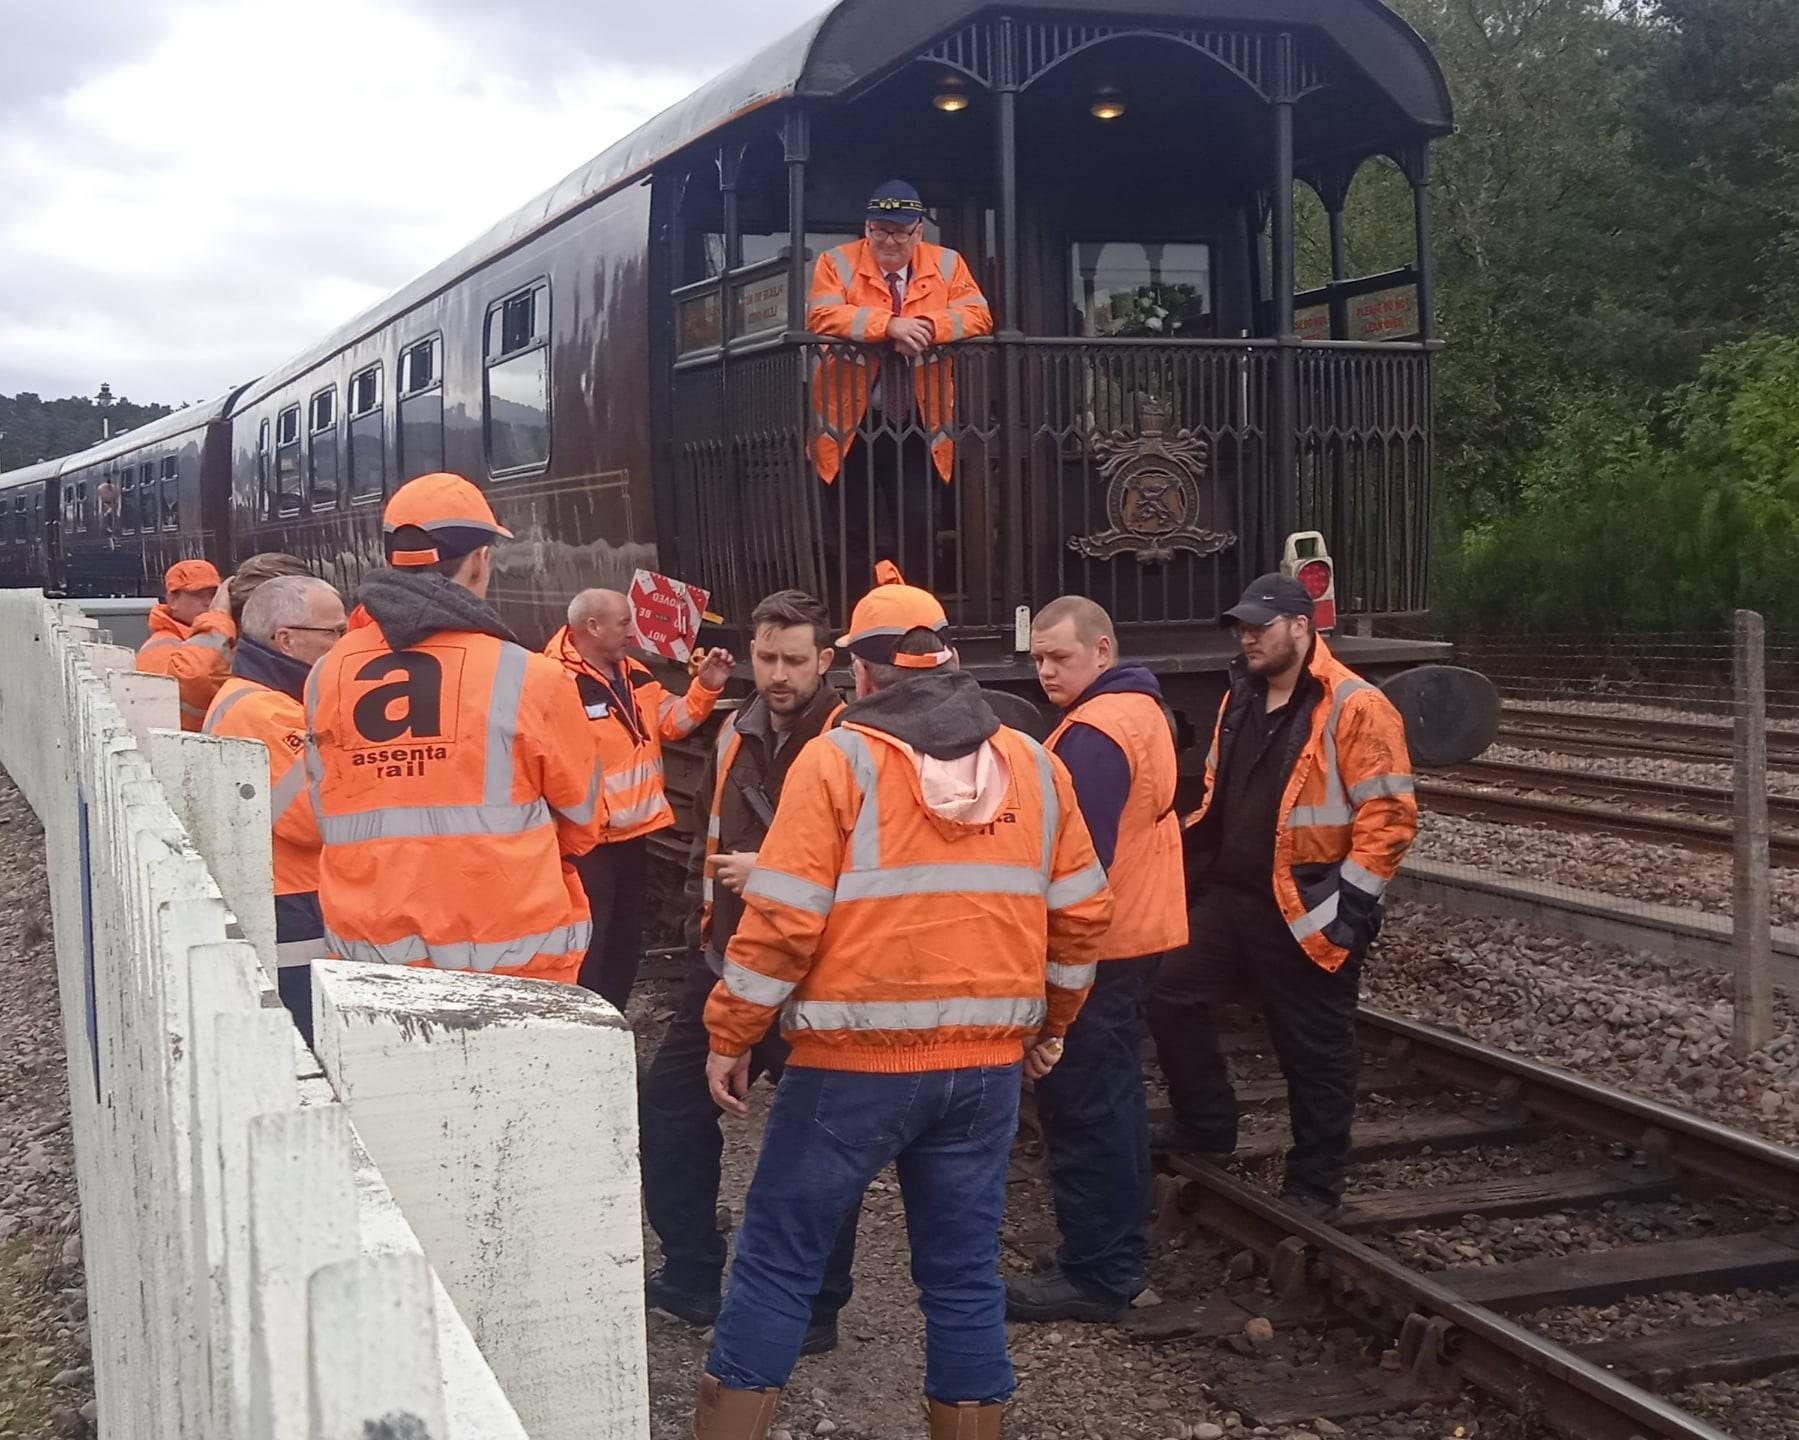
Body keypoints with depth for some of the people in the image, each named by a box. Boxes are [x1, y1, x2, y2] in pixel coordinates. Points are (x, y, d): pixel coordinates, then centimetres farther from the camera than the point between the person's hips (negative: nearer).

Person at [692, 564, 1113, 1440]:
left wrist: (730, 1036, -2)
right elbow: (1082, 913, 11)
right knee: (963, 1269, 13)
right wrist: (1052, 1022, 24)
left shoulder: (839, 760, -8)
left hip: (855, 1062, -4)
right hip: (986, 1063, 4)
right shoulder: (1034, 766, 7)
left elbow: (782, 920, -12)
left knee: (777, 1259, 6)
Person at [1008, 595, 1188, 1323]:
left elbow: (1077, 854, -26)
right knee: (1113, 1098, 17)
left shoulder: (1094, 734, -20)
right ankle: (1122, 1254, 26)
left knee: (1080, 1108, -4)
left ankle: (1095, 1275, 2)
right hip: (1134, 930, 11)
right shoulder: (1140, 709, 13)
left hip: (1093, 942, -11)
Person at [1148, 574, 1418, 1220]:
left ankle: (1314, 1186, 18)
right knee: (1174, 1001, 11)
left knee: (1315, 1053, 4)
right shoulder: (1240, 700, 11)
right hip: (1231, 898, 8)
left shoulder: (1354, 708, -14)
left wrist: (1351, 898, -18)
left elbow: (1390, 815, -16)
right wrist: (1203, 860, 16)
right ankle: (1206, 1125, 30)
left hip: (1309, 914, -8)